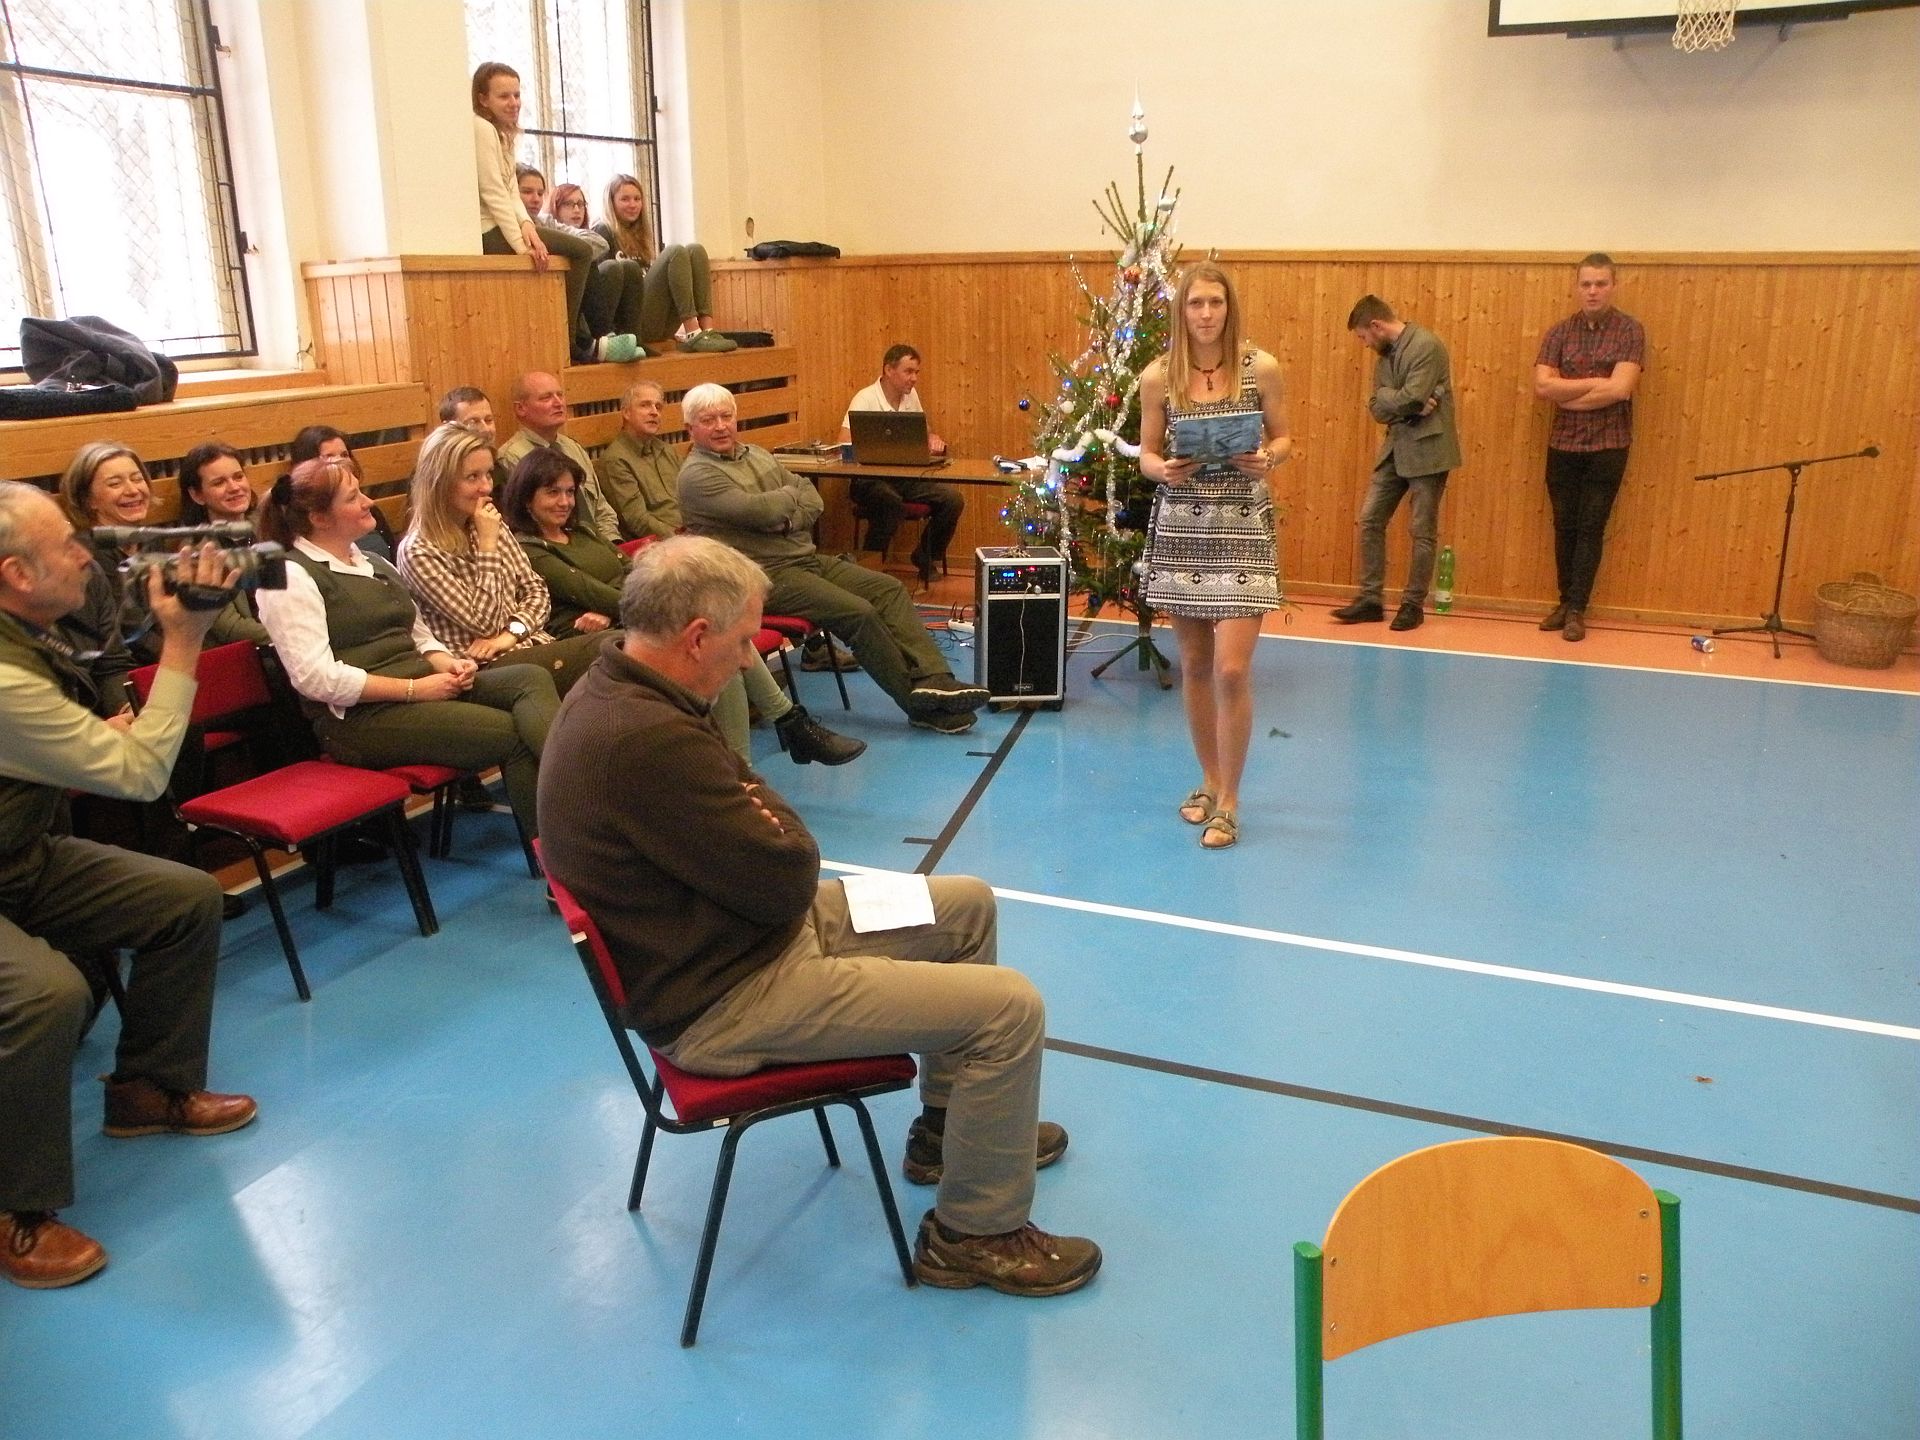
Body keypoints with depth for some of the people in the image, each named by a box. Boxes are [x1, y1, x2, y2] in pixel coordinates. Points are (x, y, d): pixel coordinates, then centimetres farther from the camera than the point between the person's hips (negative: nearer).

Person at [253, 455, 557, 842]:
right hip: (358, 718, -8)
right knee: (513, 734, -26)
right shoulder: (290, 576, -4)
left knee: (531, 678, -22)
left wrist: (448, 664, 1)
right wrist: (414, 688, -17)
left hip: (425, 690, 8)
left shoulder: (374, 564, 23)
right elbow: (316, 677, -16)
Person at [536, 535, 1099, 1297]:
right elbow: (788, 879, -24)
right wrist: (773, 813, -5)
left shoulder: (612, 690, 1)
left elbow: (742, 809, 11)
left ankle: (948, 1125, 35)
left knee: (968, 905, 18)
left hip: (729, 929, 10)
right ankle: (976, 1233, 8)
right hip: (726, 1002, -10)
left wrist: (760, 812, -9)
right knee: (1011, 1007, -13)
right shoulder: (648, 741, -32)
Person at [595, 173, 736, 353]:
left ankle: (707, 330, -26)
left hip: (662, 325, 7)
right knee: (674, 252, -21)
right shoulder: (603, 232, 7)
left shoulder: (639, 234, 29)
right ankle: (692, 334, -34)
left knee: (695, 250, -7)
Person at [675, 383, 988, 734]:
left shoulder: (757, 455, 16)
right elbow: (764, 511, -23)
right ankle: (923, 707, -12)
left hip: (807, 558, 9)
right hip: (767, 576, -9)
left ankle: (933, 679, -16)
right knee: (858, 612, -22)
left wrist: (786, 517, -12)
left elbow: (813, 500, 10)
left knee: (889, 589, -5)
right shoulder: (697, 475, -10)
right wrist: (791, 493, -1)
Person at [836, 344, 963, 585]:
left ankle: (926, 556, 9)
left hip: (906, 476, 7)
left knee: (952, 499, -13)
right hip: (870, 479, -7)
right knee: (890, 501, -39)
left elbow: (925, 429, 25)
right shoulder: (865, 399, -12)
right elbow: (845, 444, -22)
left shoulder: (911, 395, 9)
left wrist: (934, 439, 0)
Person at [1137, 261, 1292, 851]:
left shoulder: (1261, 367, -3)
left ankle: (1227, 801, 5)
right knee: (1195, 665, 10)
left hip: (1242, 528, -2)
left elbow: (1283, 438, 6)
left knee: (1231, 670, -9)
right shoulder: (1157, 376, 0)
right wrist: (1163, 469, -16)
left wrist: (1267, 459, -15)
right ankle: (1210, 779, 28)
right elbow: (1146, 454, 6)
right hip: (1180, 528, 2)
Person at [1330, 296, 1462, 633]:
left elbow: (1411, 398, -24)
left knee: (1422, 531, 1)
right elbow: (1377, 409, 4)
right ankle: (1370, 599, 12)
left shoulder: (1426, 346, -15)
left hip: (1427, 449, -8)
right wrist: (1403, 404, -14)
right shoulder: (1386, 353, 11)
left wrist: (1384, 397, -6)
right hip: (1395, 449, 8)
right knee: (1369, 520, 5)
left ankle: (1413, 604, 12)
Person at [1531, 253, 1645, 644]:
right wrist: (1595, 383, -14)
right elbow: (1542, 385, -10)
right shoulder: (1560, 332, 3)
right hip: (1563, 446, 3)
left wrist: (1567, 396, -11)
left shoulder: (1630, 331, -4)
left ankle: (1577, 609, 9)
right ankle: (1565, 601, 21)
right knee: (1564, 527, 9)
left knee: (1591, 529, 2)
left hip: (1608, 447, -3)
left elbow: (1620, 390, -16)